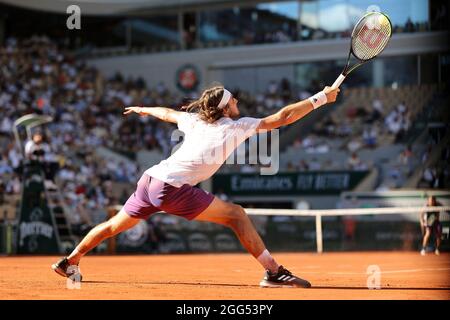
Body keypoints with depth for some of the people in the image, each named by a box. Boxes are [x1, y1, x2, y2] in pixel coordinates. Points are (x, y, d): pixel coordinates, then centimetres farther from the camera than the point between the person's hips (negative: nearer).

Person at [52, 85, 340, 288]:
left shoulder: (195, 120, 16)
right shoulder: (238, 126, -1)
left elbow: (167, 113, 34)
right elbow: (282, 117, -3)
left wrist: (143, 109, 54)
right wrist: (321, 98, 2)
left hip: (149, 180, 8)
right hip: (173, 188, -7)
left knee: (116, 225, 25)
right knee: (235, 214, -7)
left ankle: (70, 262, 38)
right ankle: (274, 273, -14)